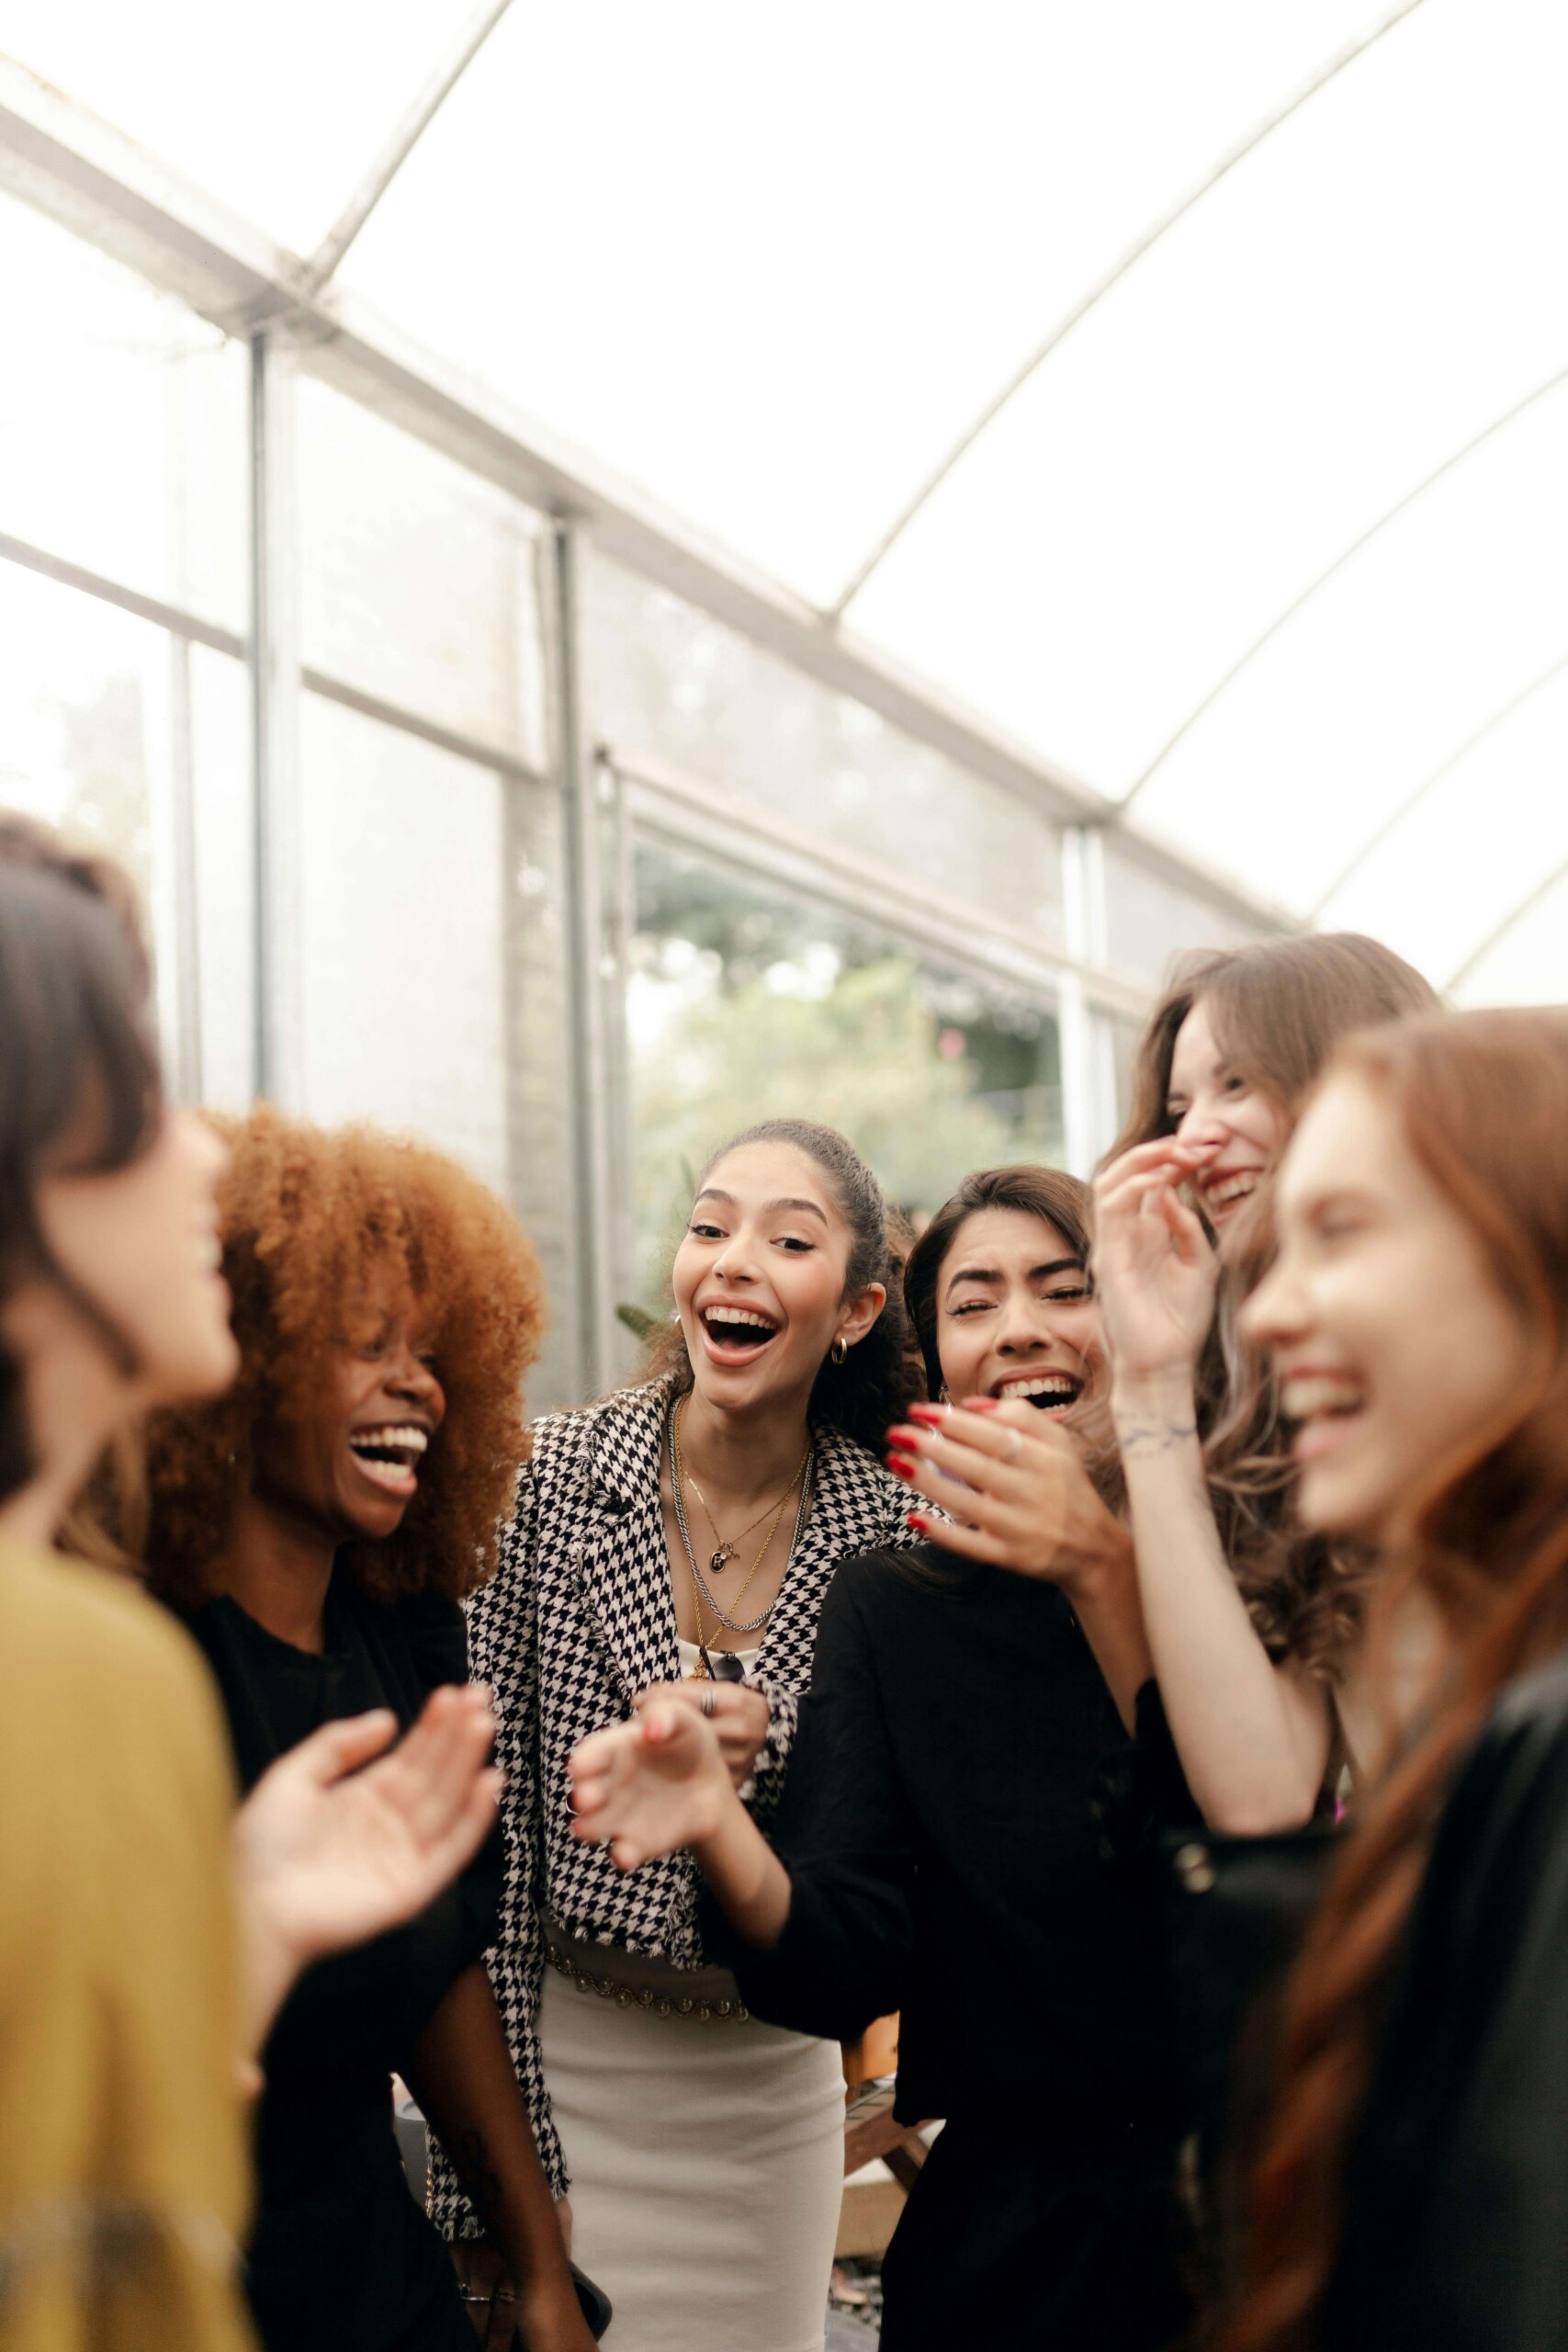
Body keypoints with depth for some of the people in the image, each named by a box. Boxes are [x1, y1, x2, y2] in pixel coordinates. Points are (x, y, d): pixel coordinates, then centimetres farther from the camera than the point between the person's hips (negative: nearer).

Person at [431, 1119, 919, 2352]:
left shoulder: (888, 1529, -6)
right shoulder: (545, 1476, -11)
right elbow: (487, 1812, -10)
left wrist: (767, 1749, -21)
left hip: (774, 2079, 2)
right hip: (564, 2057, -2)